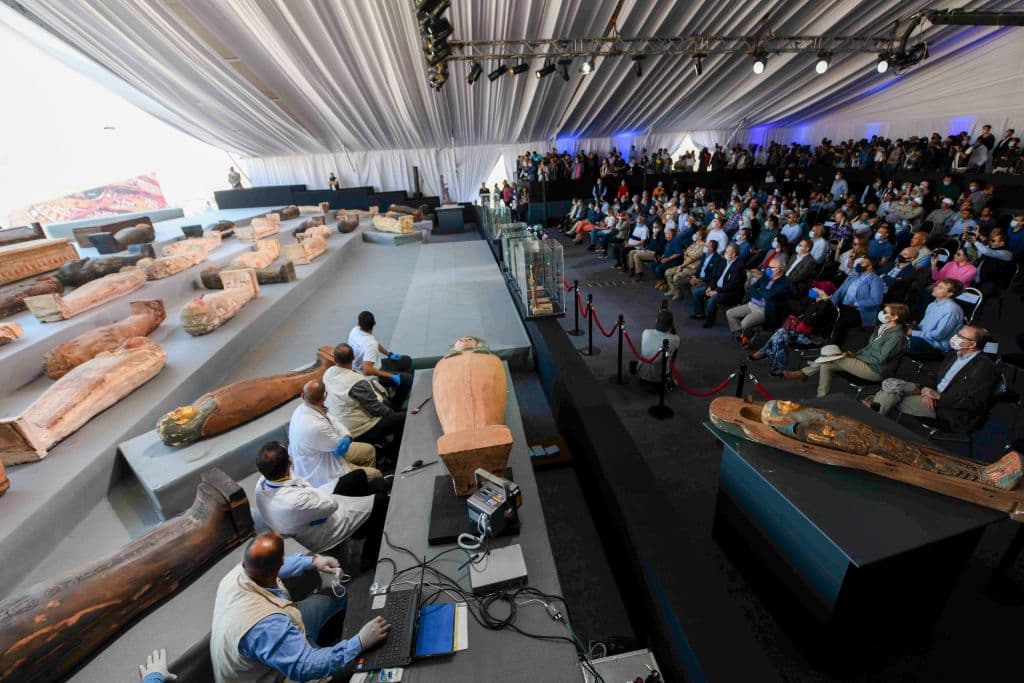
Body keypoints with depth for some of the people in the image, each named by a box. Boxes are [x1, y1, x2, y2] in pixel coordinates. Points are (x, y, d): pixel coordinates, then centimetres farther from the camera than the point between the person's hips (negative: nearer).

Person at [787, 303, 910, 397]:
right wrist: (856, 354, 5)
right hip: (864, 360, 9)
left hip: (874, 371, -9)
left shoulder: (897, 335, -18)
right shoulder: (883, 327, 10)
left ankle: (804, 373, -5)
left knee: (832, 356, -19)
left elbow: (881, 358, -22)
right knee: (826, 365, -7)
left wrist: (859, 356, -10)